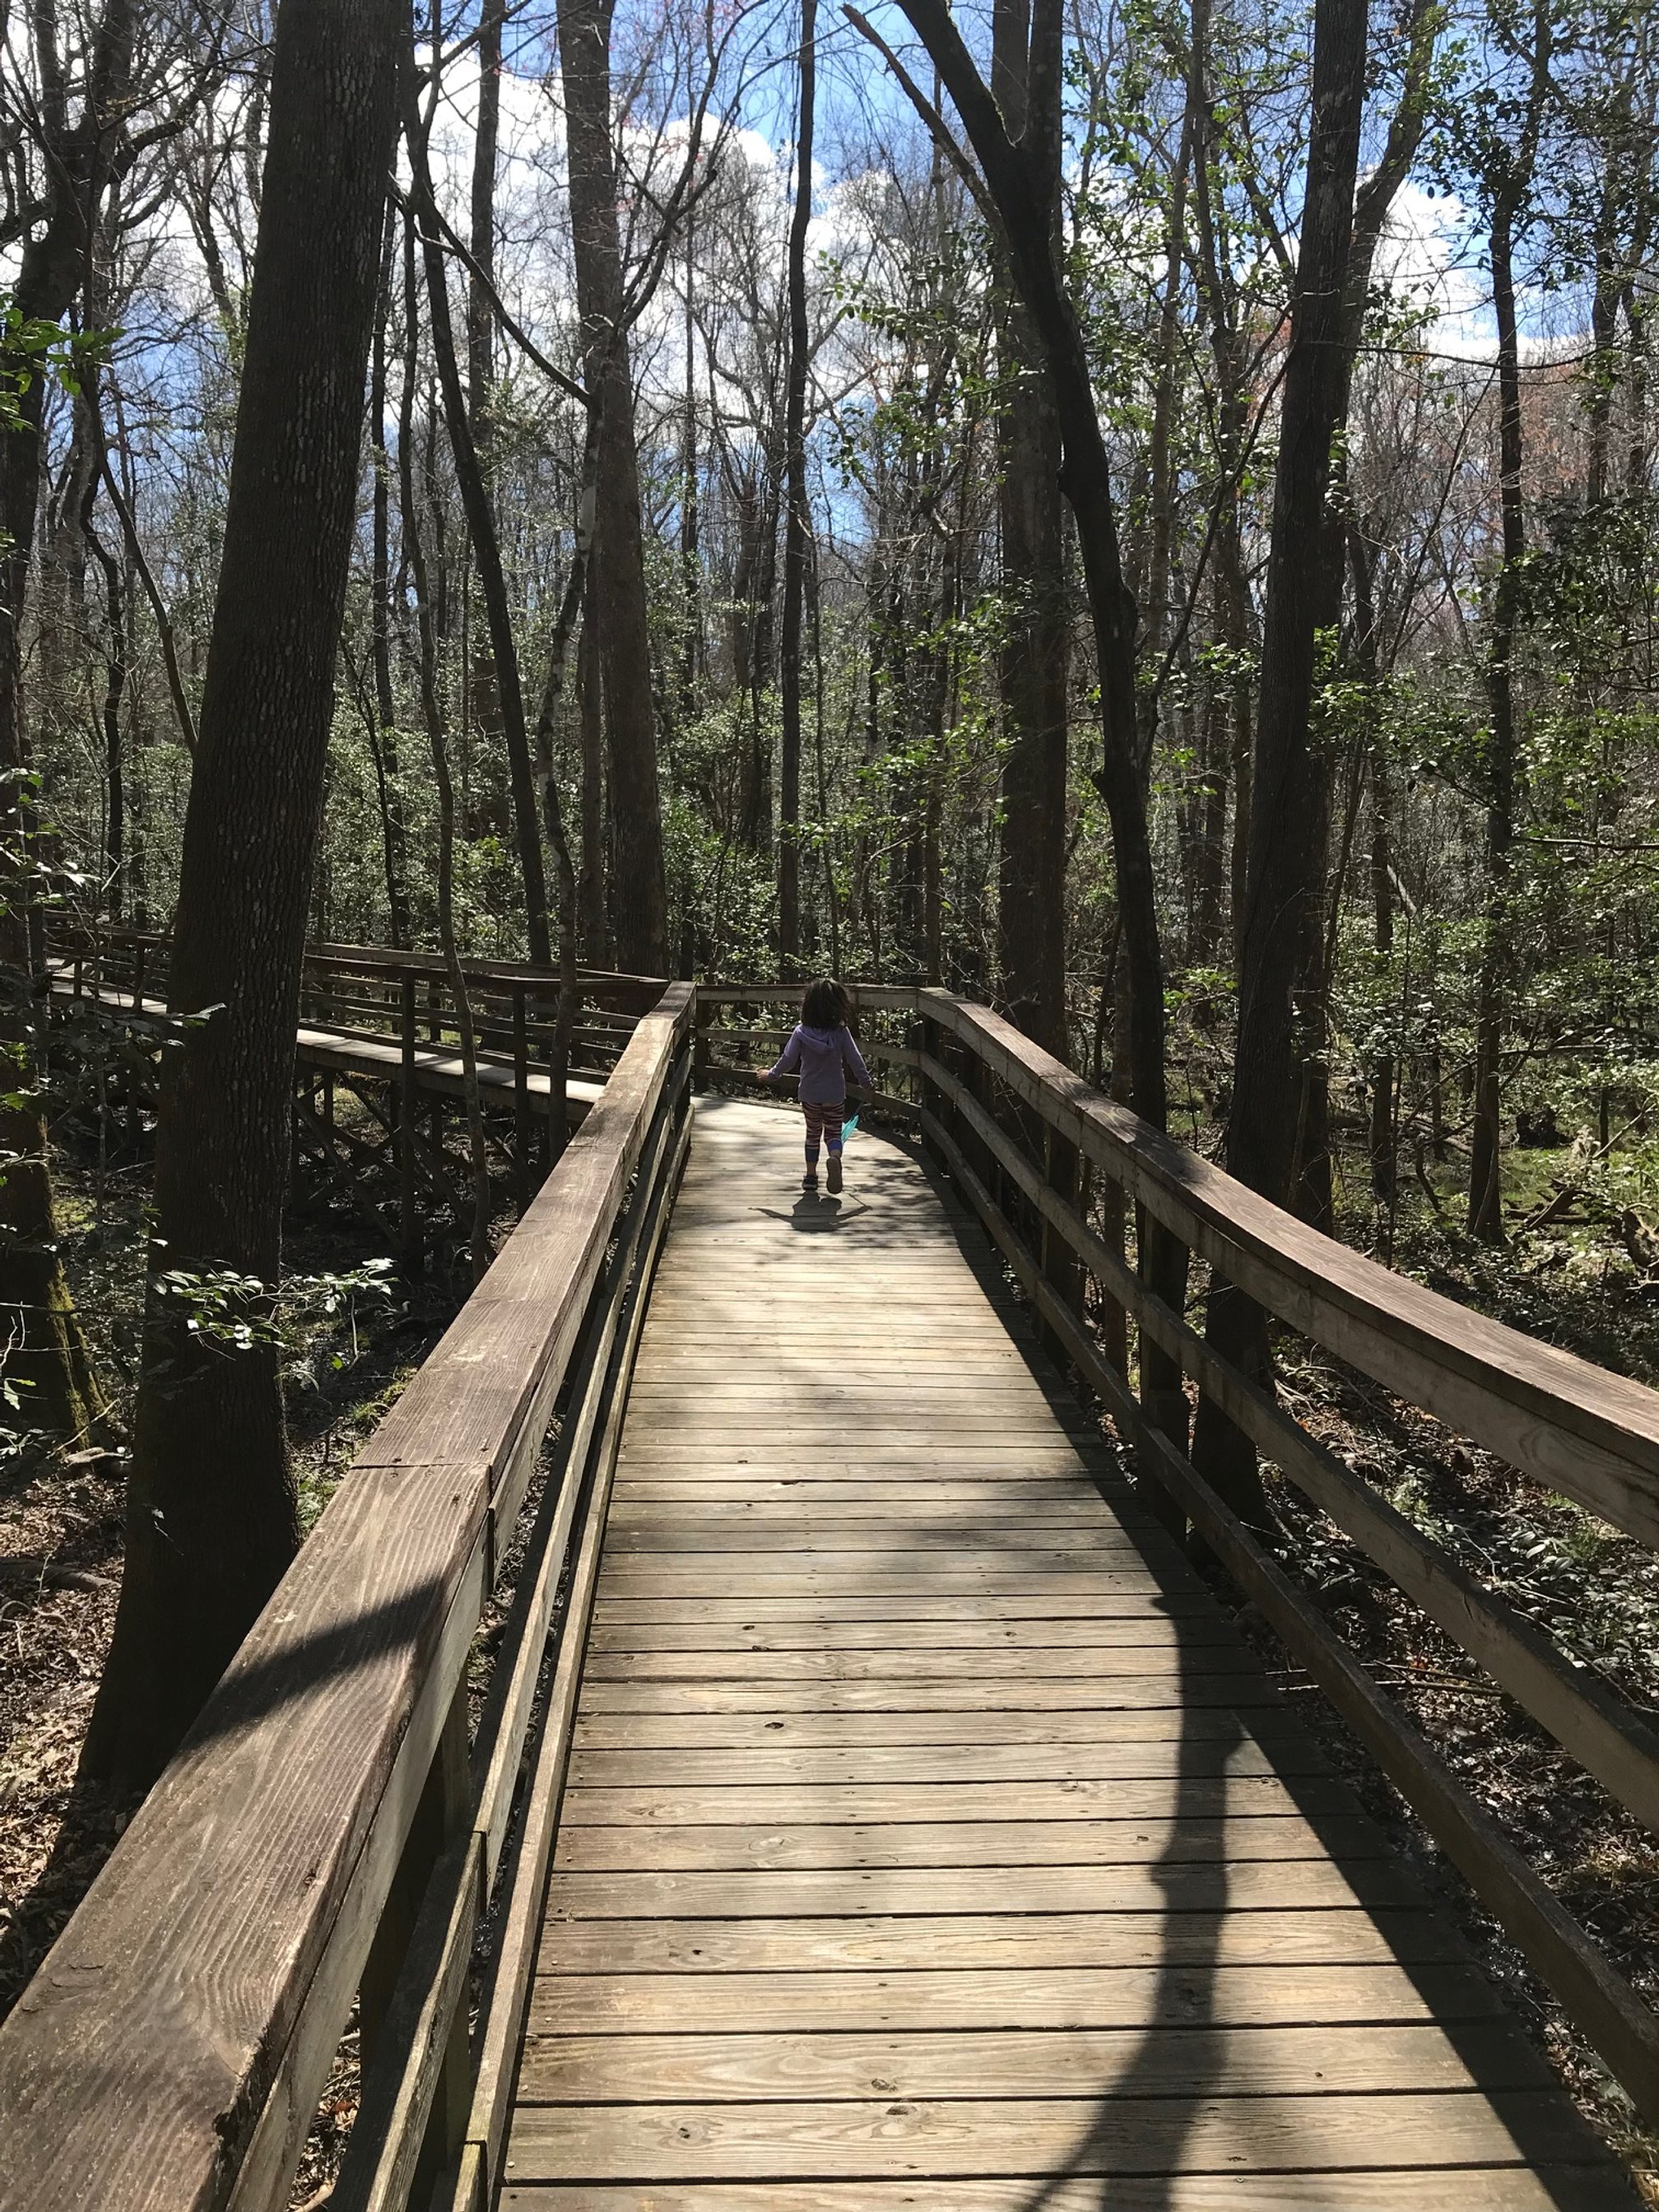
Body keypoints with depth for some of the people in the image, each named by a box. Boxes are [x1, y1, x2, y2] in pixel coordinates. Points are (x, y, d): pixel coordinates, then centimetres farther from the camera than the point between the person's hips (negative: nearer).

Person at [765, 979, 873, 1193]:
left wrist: (772, 1075, 7)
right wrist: (866, 1083, 7)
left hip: (809, 1094, 1)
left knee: (813, 1133, 18)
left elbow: (788, 1059, -10)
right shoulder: (841, 1032, -11)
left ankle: (811, 1175, 19)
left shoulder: (801, 1032, -12)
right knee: (833, 1133, 9)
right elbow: (855, 1060, -7)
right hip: (835, 1094, -1)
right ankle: (835, 1157, -23)